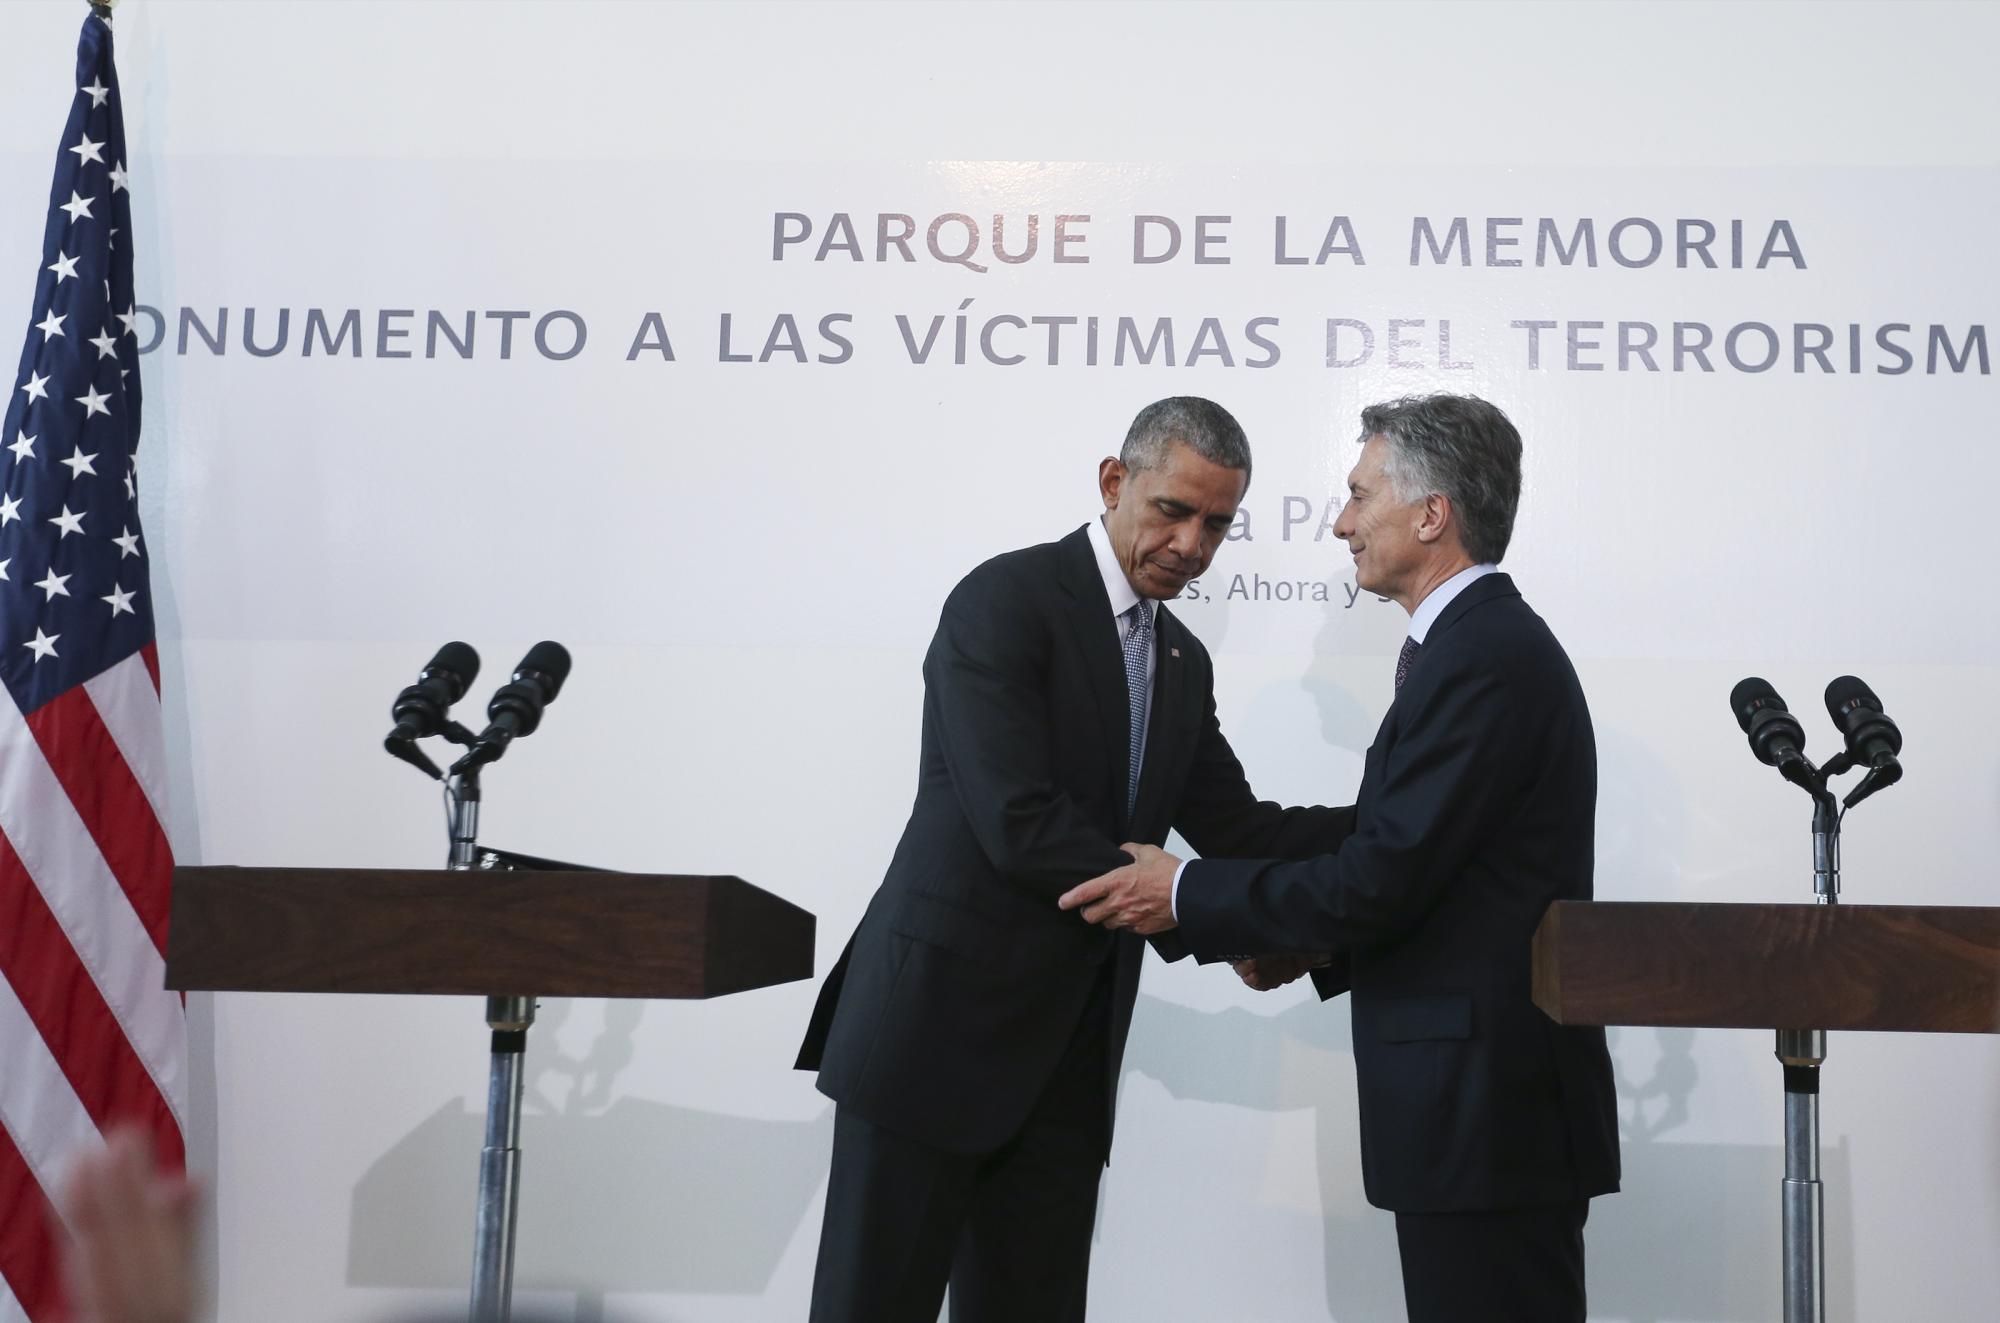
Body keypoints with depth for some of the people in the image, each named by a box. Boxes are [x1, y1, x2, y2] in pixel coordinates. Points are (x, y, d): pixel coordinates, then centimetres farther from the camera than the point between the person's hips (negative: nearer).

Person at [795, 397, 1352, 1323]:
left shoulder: (1182, 663, 15)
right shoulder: (1005, 602, -11)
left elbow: (1234, 828, 13)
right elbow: (1019, 826, -20)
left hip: (1068, 1059, 7)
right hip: (938, 1027, -7)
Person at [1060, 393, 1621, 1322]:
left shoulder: (1484, 660, -16)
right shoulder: (1485, 644, 16)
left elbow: (1382, 879, -20)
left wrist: (1187, 896, -9)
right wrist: (1313, 950, 11)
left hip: (1491, 1107, -10)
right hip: (1490, 1104, 10)